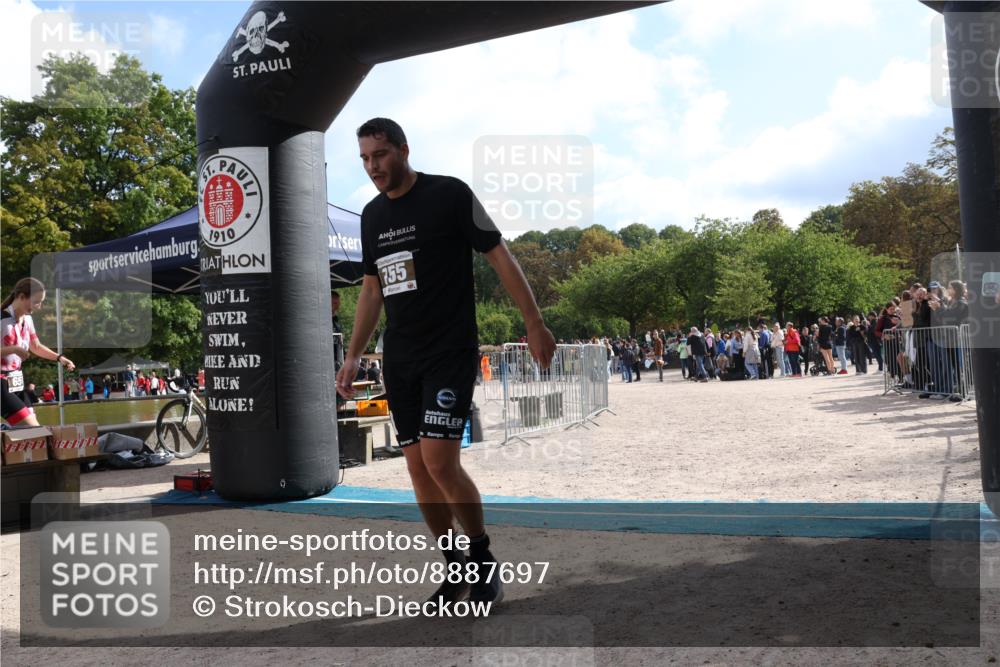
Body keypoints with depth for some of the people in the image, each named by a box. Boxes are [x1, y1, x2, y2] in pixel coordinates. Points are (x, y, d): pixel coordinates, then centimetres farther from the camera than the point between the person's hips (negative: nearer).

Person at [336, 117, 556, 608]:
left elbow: (500, 257, -5)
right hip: (399, 359, 6)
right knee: (418, 468, 5)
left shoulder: (449, 194, -6)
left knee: (440, 461, -15)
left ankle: (483, 559, 8)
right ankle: (455, 569, 21)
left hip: (450, 352, -6)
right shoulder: (372, 214, 12)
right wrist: (353, 357, 16)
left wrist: (535, 324, -8)